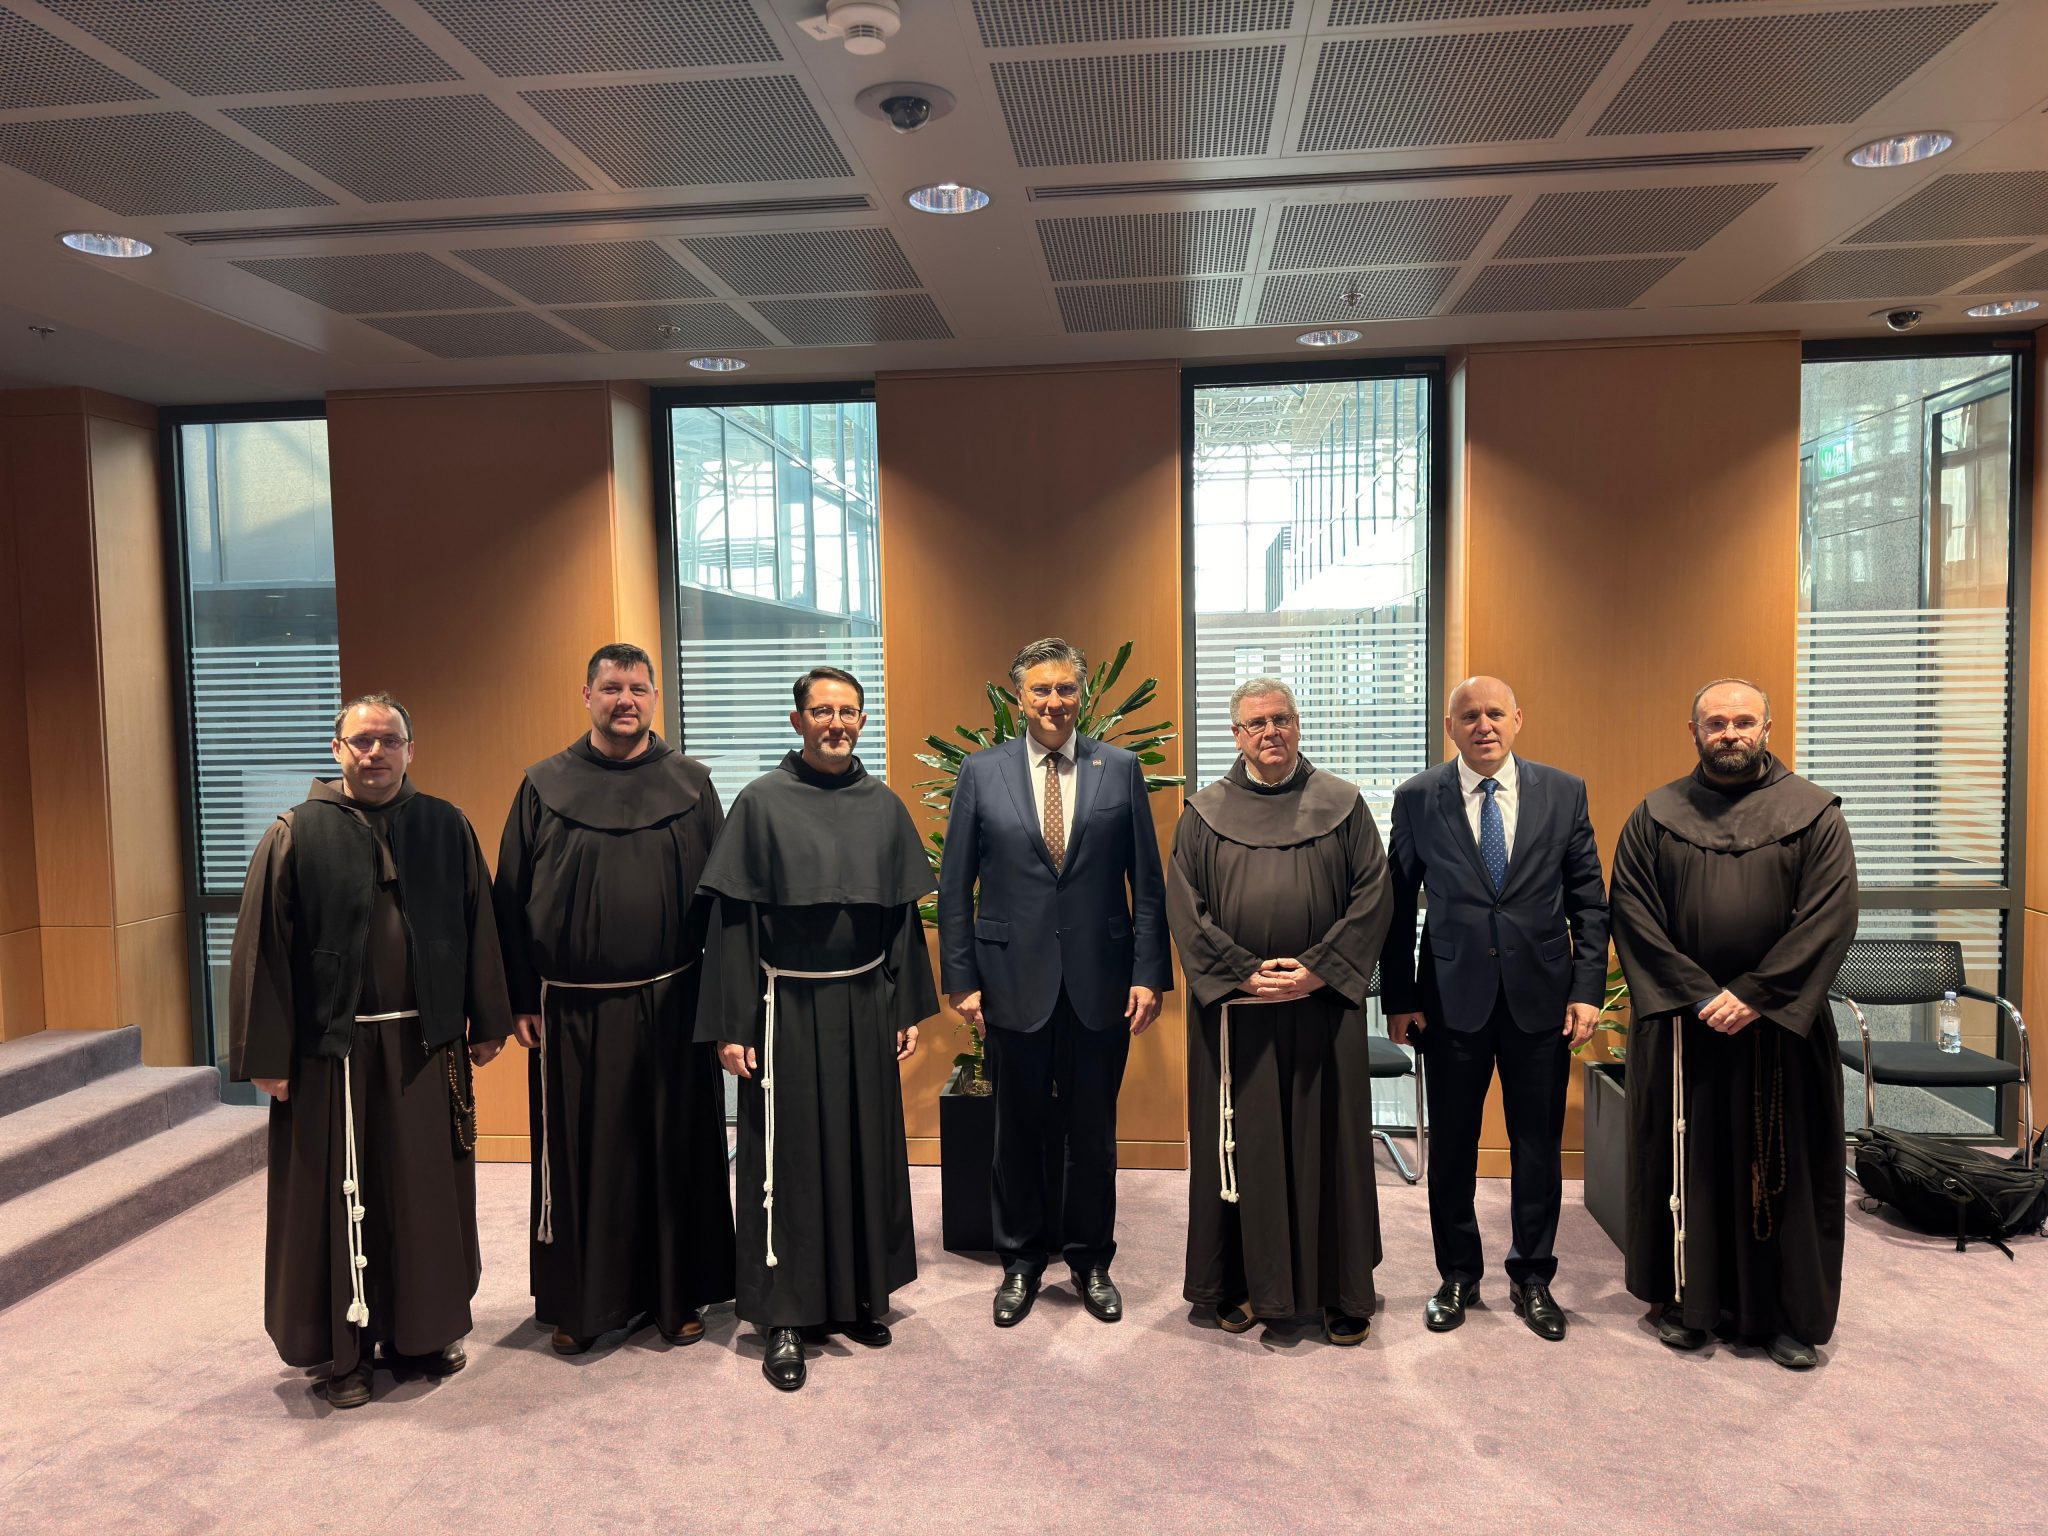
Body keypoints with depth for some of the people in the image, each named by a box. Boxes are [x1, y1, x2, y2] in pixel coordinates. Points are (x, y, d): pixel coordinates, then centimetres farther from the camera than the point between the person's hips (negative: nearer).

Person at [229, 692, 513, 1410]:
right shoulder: (296, 835, -3)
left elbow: (479, 930, 6)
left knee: (426, 1194, 12)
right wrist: (266, 1056, -6)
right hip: (331, 1050, -2)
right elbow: (261, 949, -4)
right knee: (339, 1200, 8)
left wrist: (487, 1022, 6)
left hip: (427, 1046, 2)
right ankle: (345, 1348, 24)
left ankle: (423, 1331, 29)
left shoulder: (447, 828, 3)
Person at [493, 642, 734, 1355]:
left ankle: (677, 1295, 24)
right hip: (572, 1012, 0)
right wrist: (521, 1000, 0)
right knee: (580, 1157, 8)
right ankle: (582, 1303, 25)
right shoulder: (544, 786, 2)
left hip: (671, 1004, 0)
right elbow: (512, 898, 4)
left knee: (676, 1152, 8)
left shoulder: (690, 783, 3)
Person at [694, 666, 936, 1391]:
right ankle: (784, 1317, 16)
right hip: (789, 1009, -3)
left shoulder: (884, 806, 5)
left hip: (865, 1006, 4)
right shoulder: (762, 802, -5)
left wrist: (910, 1007, 7)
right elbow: (732, 917, -6)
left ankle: (860, 1295, 29)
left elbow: (903, 912, 10)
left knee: (866, 1149, 12)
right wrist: (732, 1025, -9)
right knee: (788, 1156, 3)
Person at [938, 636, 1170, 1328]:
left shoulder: (1121, 769, 2)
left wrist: (1149, 974, -4)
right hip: (1014, 983, 0)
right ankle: (1021, 1260, 31)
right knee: (1019, 1131, 13)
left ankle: (1090, 1260, 31)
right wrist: (961, 978, -2)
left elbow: (1147, 881, 2)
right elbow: (954, 885, 2)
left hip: (1101, 982, 0)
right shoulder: (981, 772, 1)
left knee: (1093, 1132, 12)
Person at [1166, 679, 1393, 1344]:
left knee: (1328, 1142, 5)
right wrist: (1244, 971, -10)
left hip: (1324, 1004, 0)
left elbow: (1373, 893, -1)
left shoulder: (1342, 806, 5)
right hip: (1233, 1008, 0)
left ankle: (1339, 1291, 18)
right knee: (1241, 1143, 6)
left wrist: (1319, 968, -11)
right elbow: (1184, 906, 0)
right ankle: (1245, 1284, 19)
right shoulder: (1205, 813, 5)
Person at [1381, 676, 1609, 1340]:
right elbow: (1398, 905, 2)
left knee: (1538, 1144, 10)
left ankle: (1531, 1278, 29)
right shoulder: (1417, 799, -1)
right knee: (1452, 1144, 10)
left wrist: (1587, 989, -4)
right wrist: (1399, 998, -2)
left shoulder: (1564, 792, 2)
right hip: (1452, 998, -1)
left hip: (1541, 997, 1)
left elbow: (1588, 901, 4)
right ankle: (1458, 1275, 28)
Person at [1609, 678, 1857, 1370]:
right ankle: (1685, 1299, 22)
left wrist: (1755, 994, -16)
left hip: (1779, 1027, 0)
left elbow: (1830, 915, -8)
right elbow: (1632, 913, -3)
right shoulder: (1655, 816, 3)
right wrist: (1699, 994, -12)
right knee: (1685, 1163, 8)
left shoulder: (1813, 813, 0)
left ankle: (1791, 1313, 22)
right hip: (1679, 1027, 1)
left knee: (1782, 1166, 8)